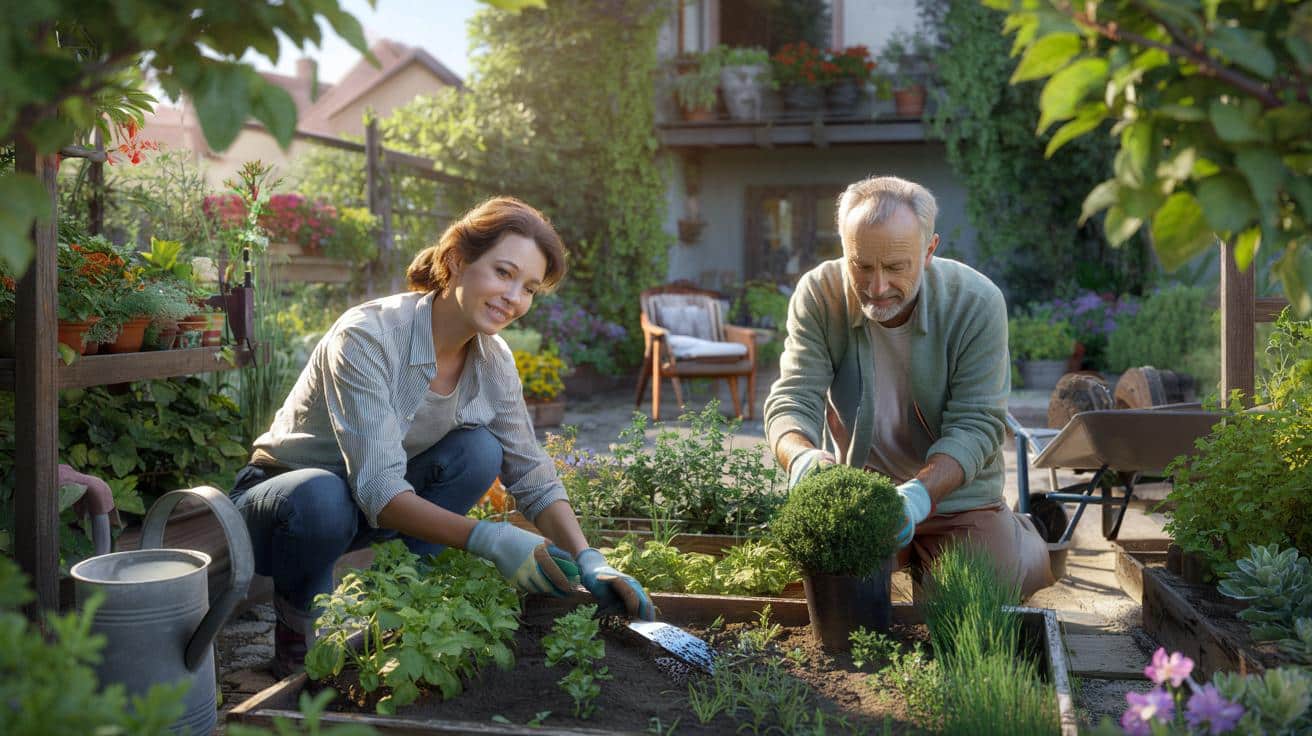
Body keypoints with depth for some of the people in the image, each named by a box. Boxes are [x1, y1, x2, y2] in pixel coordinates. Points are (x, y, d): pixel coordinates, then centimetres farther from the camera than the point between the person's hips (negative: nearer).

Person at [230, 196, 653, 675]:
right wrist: (489, 540, -45)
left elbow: (533, 477, -7)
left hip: (383, 507, 5)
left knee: (478, 451, -20)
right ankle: (297, 619, -8)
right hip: (280, 498, -5)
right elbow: (379, 494, -36)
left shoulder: (493, 360, -10)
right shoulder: (367, 336, -30)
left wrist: (588, 562, -22)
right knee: (320, 499, -39)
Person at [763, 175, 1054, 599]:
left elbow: (975, 425, -22)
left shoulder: (977, 303, -20)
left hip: (956, 496, -1)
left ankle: (1022, 539, 26)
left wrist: (919, 494, -41)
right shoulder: (818, 294, -17)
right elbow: (792, 400, -19)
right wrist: (803, 457, -43)